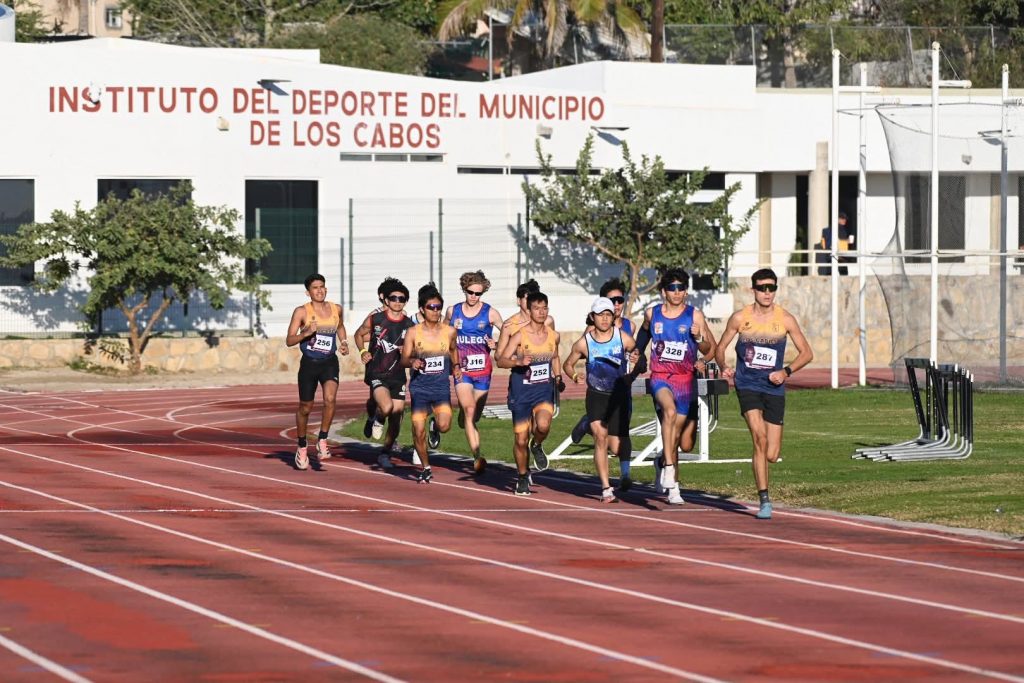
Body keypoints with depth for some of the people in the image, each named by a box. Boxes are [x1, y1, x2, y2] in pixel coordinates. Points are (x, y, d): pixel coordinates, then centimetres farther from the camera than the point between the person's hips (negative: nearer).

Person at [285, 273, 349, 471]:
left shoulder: (336, 310, 5)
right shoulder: (302, 312, -6)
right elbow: (289, 340, -8)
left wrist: (344, 342, 11)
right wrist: (306, 333, -23)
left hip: (330, 363, 2)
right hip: (309, 363, -2)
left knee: (330, 399, -23)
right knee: (305, 407, 8)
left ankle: (322, 440, -9)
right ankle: (301, 448, 27)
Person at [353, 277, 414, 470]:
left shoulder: (409, 325, 2)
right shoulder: (375, 319, -2)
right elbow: (359, 334, 15)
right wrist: (362, 352, -1)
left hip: (398, 375, 3)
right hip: (377, 373, -3)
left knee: (396, 416, 4)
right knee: (387, 407, -27)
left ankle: (386, 453, 23)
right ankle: (378, 417, 9)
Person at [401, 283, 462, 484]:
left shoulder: (449, 331, 2)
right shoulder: (413, 333, -3)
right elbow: (404, 359, -3)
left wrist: (456, 366, 11)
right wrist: (412, 362, -23)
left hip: (441, 386, 1)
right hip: (419, 386, -1)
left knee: (444, 426, -19)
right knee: (418, 431, -5)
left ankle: (437, 424, 20)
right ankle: (426, 468, 15)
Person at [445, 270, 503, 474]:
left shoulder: (490, 313, -1)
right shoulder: (453, 311, 5)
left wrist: (496, 344, -17)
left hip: (483, 371, 1)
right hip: (461, 370, -1)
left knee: (474, 416, 10)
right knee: (469, 411, -19)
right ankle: (477, 457, -25)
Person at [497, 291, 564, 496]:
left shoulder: (553, 336, 3)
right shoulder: (519, 336, -9)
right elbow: (501, 361, -12)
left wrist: (558, 378, 8)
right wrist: (519, 361, -29)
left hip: (544, 390, 2)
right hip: (521, 391, -2)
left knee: (543, 425, -27)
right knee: (521, 438, 3)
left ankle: (537, 446, 8)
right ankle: (523, 476, 26)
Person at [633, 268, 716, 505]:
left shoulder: (695, 316, 0)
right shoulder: (652, 314, 5)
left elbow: (710, 350, 4)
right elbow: (643, 334, 27)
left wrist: (698, 337, -14)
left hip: (686, 379, 1)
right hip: (660, 377, -1)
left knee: (676, 435, 9)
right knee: (669, 410, -32)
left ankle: (662, 462, 42)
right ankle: (669, 469, -37)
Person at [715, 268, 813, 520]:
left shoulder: (785, 319, 1)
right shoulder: (740, 318, 1)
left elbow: (806, 353, 7)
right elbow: (720, 348, 11)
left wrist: (786, 371, -9)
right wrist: (723, 367, -10)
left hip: (774, 388, 1)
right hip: (748, 386, -1)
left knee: (772, 455, -1)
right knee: (760, 438, -23)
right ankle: (764, 500, -20)